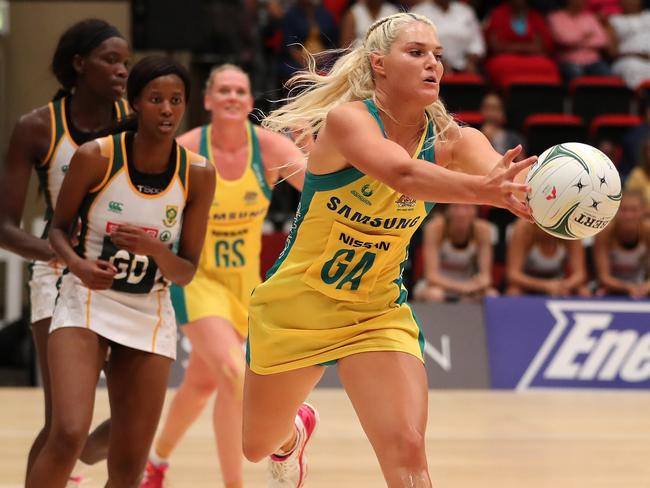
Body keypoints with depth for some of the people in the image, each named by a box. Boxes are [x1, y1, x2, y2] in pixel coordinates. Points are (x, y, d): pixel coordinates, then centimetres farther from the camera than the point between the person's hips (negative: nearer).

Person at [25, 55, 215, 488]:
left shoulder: (198, 175, -6)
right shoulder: (95, 157, -12)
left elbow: (186, 272, -1)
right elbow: (60, 226, 3)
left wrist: (154, 250, -22)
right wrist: (78, 264, -18)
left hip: (151, 318, 3)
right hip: (86, 305, -3)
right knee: (69, 435, -24)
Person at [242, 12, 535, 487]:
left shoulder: (451, 140, -12)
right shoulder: (346, 119, -23)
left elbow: (499, 170, -33)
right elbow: (403, 174, -43)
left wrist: (532, 191, -58)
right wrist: (485, 190, -61)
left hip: (378, 314, 2)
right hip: (296, 306, -2)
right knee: (258, 447, 21)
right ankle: (296, 430, 56)